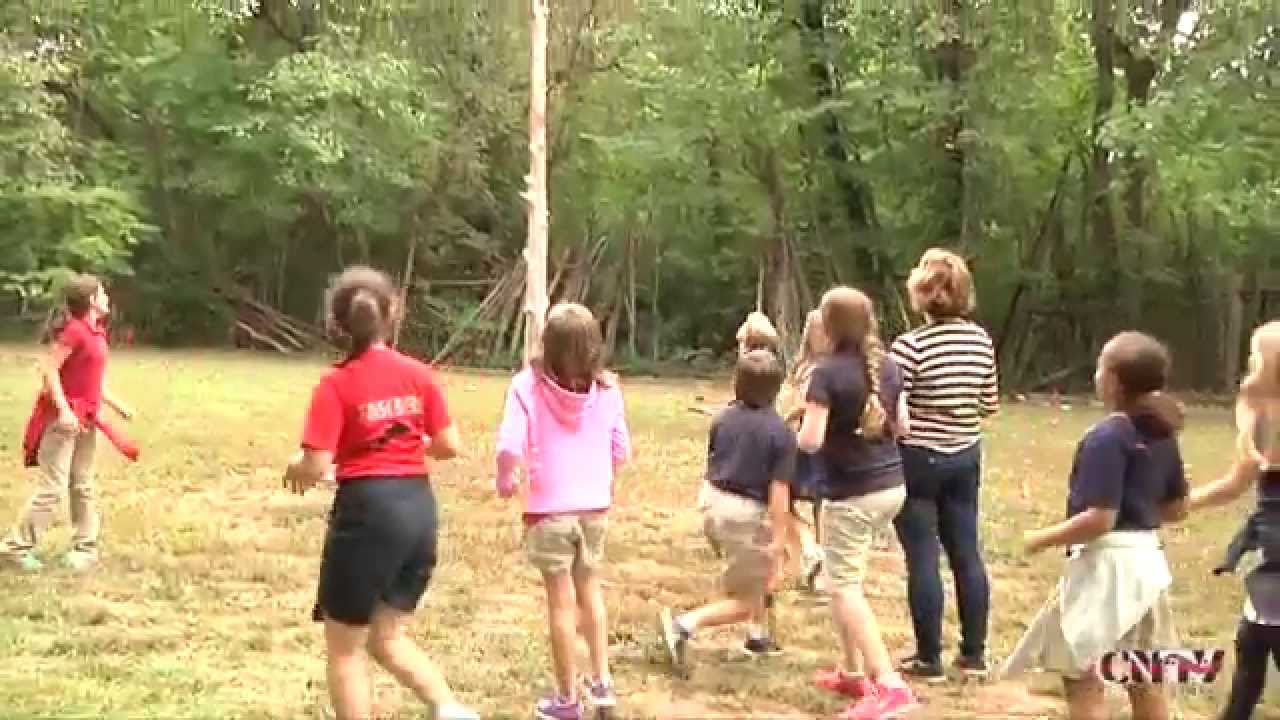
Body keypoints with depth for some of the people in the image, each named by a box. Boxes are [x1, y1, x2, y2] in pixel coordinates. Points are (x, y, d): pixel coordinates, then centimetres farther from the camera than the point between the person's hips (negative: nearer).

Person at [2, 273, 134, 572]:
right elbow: (49, 369, -20)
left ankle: (86, 547, 20)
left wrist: (116, 404, 20)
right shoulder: (74, 329, -16)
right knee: (53, 487, -7)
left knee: (83, 486, 13)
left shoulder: (95, 331, 11)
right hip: (64, 418, -9)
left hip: (86, 419, 9)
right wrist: (64, 410, -26)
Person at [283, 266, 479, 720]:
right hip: (420, 509, 5)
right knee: (387, 638, 19)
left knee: (344, 648, 11)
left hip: (367, 511, -5)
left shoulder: (336, 384, -10)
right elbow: (449, 446, 6)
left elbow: (316, 466, -15)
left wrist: (294, 468, 8)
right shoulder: (418, 374, 3)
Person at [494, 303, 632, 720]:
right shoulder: (607, 389, -6)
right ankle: (601, 682, 27)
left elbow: (510, 447, -21)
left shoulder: (529, 384, -15)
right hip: (595, 507, 3)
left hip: (549, 509, -3)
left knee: (562, 602, 9)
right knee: (590, 590, 24)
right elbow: (621, 451, 1)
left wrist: (505, 479, 0)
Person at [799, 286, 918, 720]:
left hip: (852, 495, -7)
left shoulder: (827, 373, -16)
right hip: (891, 487, 7)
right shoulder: (889, 368, 5)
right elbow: (902, 428, 12)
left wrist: (796, 435, 1)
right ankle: (853, 672, 23)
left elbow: (810, 441, -20)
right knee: (845, 579, 20)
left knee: (845, 588, -2)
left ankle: (890, 684, -13)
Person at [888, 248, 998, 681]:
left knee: (923, 558, 1)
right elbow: (990, 405, 8)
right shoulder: (981, 339, 1)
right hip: (966, 457, 6)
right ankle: (973, 653, 19)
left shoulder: (911, 345, -17)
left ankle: (929, 659, 6)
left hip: (917, 460, -5)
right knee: (967, 553, 11)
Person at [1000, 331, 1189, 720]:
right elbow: (1177, 509, 13)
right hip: (1145, 558, 9)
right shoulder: (1163, 434, 5)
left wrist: (1042, 538, -12)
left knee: (1083, 675, -1)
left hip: (1108, 564, -9)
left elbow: (1099, 519, -24)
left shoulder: (1107, 437, -20)